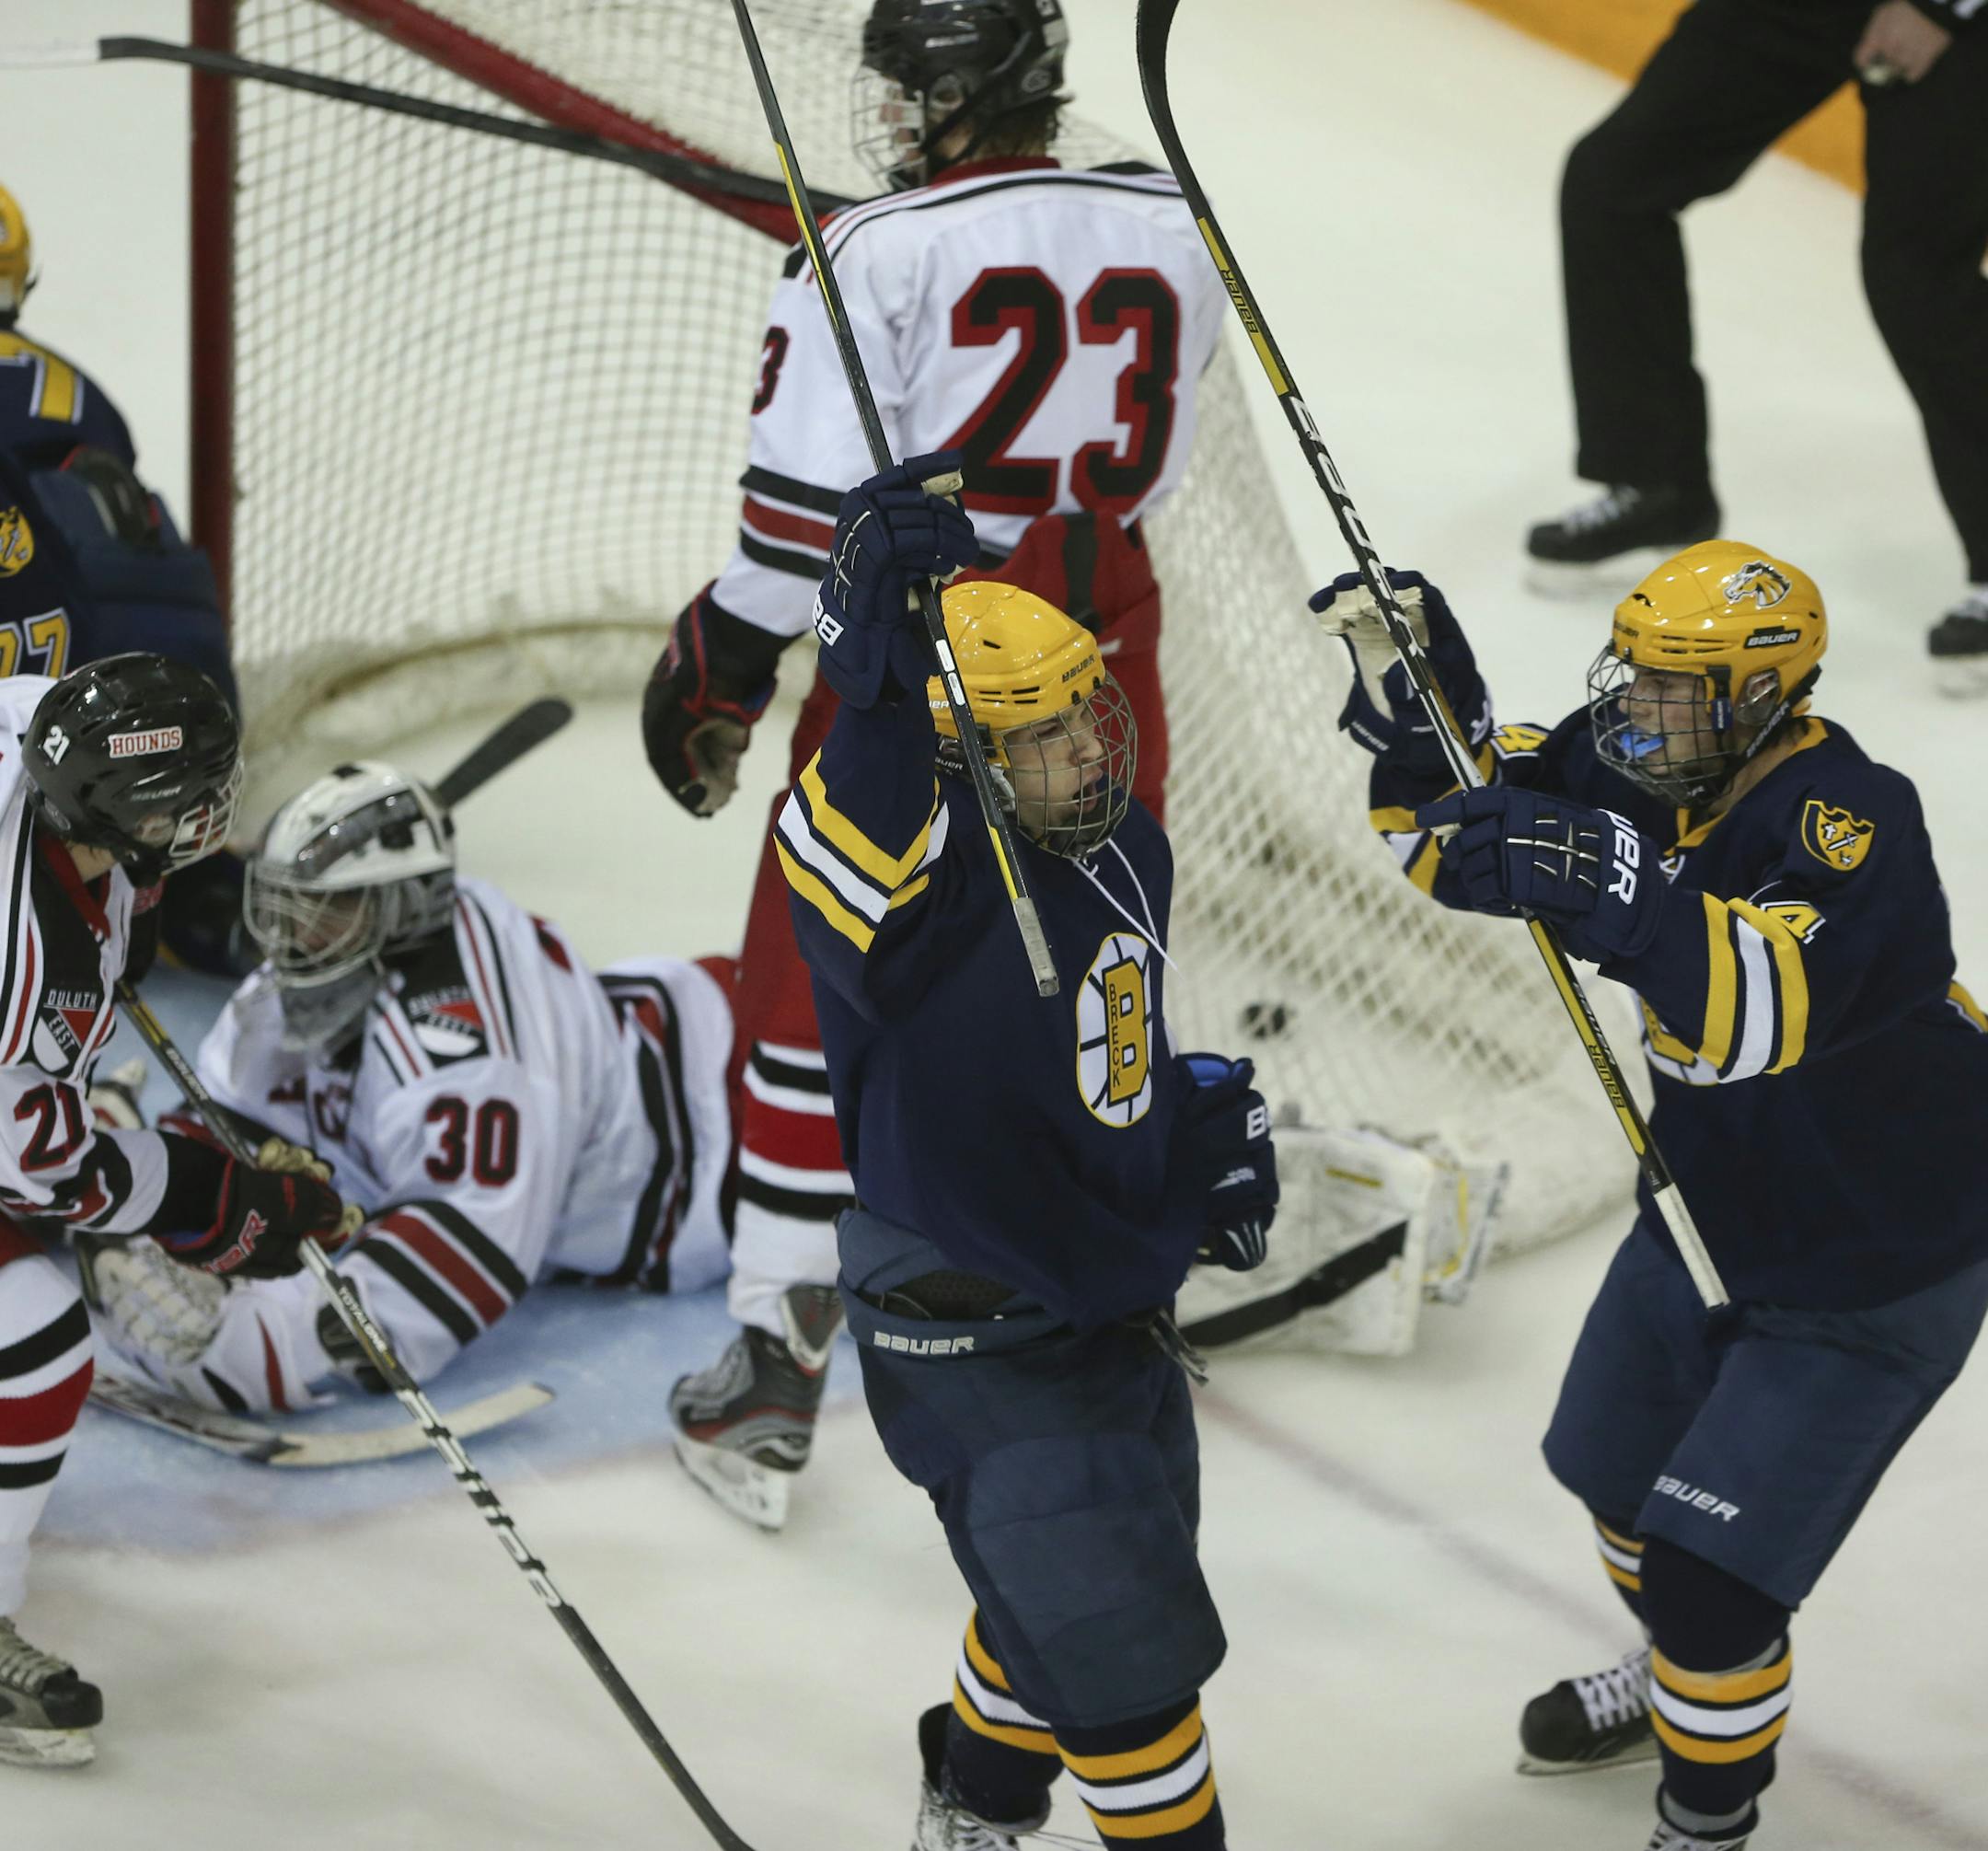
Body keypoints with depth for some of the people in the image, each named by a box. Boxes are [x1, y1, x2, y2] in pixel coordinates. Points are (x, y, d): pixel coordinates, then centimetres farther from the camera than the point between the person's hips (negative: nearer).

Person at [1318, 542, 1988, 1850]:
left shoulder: (1851, 821, -33)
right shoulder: (1635, 782, -10)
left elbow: (1764, 1013, -49)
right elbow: (1454, 829, -3)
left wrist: (1621, 897, -58)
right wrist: (1406, 689, -18)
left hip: (1871, 1281, -8)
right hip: (1707, 1221, 8)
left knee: (1709, 1566, -8)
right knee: (1623, 1477, 25)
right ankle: (1686, 1683, 55)